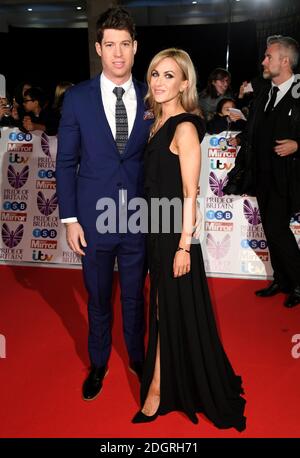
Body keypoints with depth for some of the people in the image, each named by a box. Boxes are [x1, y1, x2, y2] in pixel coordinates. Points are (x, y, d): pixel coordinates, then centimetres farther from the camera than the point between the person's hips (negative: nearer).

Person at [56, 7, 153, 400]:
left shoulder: (150, 98, 0)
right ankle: (98, 364, 39)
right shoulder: (77, 98, -4)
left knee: (135, 295, 17)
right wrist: (70, 219, -5)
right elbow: (66, 162, -2)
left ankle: (137, 357, 42)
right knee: (98, 298, 16)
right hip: (94, 219, -1)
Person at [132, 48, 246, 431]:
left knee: (175, 310, 6)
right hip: (156, 230, 9)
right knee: (162, 308, 17)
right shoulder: (159, 123, 10)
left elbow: (190, 194, -17)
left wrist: (184, 245, -18)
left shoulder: (184, 128, -15)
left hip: (175, 234, -8)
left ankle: (158, 388, 23)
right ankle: (160, 387, 35)